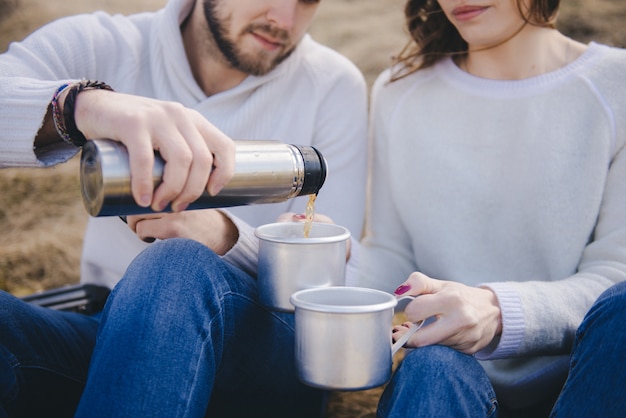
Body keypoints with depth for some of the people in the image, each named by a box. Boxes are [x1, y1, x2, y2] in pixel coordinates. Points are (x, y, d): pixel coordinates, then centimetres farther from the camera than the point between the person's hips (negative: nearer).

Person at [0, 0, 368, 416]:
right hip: (110, 332, 3)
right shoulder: (102, 48, 1)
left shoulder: (334, 86, 0)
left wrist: (226, 237, -26)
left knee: (180, 271, -35)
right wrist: (81, 104, -37)